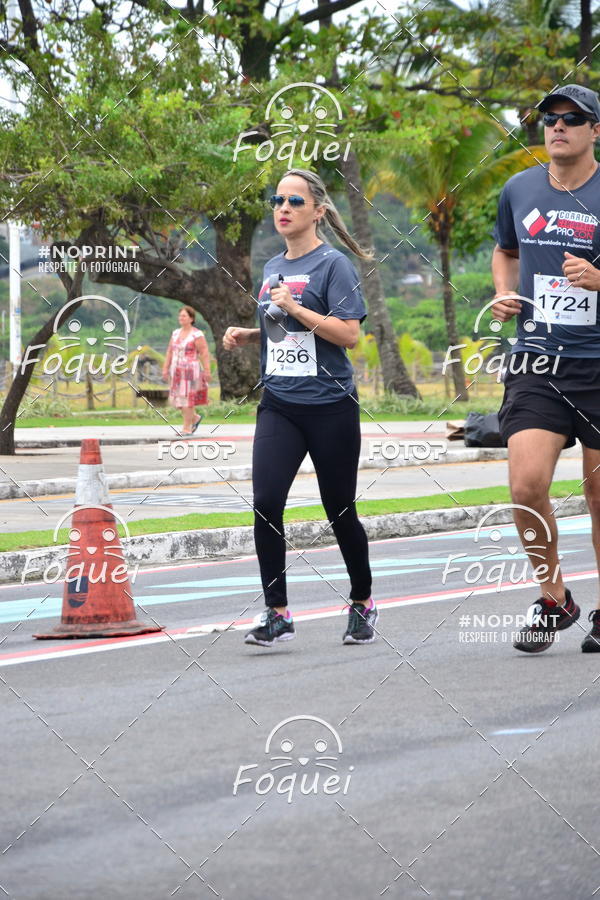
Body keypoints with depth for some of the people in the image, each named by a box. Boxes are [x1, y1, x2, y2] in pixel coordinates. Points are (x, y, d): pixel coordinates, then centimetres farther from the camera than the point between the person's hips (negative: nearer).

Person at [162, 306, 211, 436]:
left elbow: (205, 354, -13)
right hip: (177, 371, 7)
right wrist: (165, 368, 11)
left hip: (191, 371, -7)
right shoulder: (176, 333, 11)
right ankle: (195, 418, 31)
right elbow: (170, 352, 15)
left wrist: (207, 371, -18)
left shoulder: (197, 335, -10)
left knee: (187, 399, -6)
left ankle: (187, 429, 0)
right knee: (177, 400, 10)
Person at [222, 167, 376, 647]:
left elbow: (349, 334, -16)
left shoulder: (333, 264, -7)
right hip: (279, 405, 5)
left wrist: (295, 308, -21)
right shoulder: (273, 267, 14)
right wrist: (248, 335, 9)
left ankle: (362, 603, 26)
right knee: (265, 503, -12)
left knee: (340, 512, 6)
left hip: (330, 405, -5)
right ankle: (277, 614, -6)